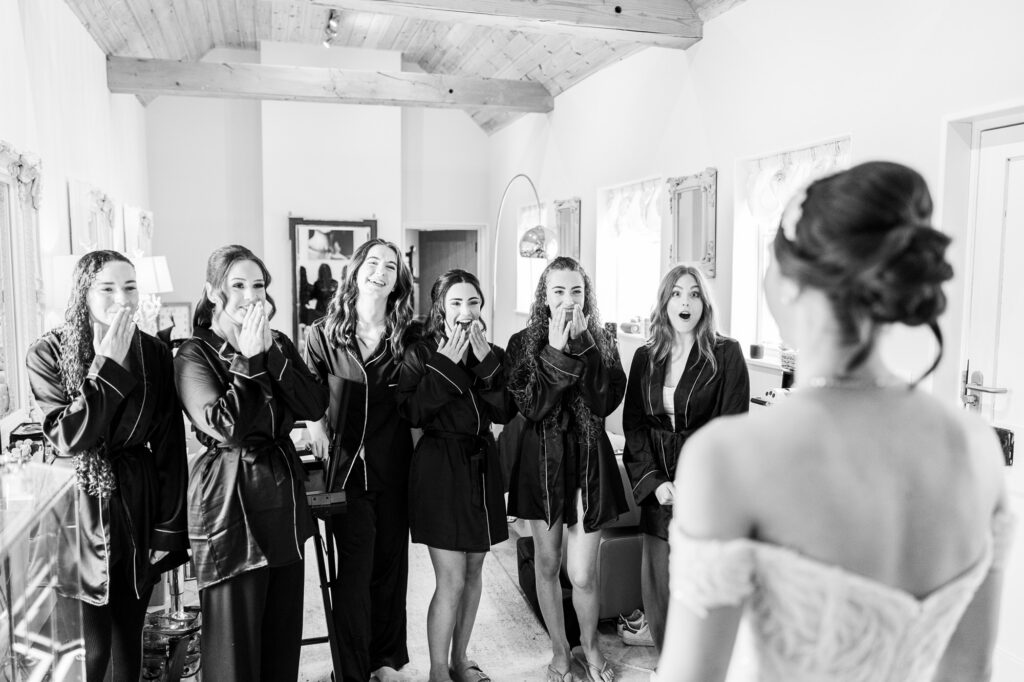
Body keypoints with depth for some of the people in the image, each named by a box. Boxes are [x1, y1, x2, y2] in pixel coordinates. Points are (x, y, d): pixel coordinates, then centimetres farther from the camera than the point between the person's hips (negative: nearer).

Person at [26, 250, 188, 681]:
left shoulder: (155, 355, -1)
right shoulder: (49, 354, -7)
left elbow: (170, 448, 0)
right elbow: (68, 438, -19)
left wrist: (169, 529, -2)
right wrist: (106, 366, -20)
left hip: (138, 506, 3)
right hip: (81, 509, -2)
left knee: (129, 642, 15)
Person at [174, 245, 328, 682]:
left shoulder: (278, 344, 7)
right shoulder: (195, 355, -7)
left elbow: (315, 407, -6)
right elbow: (227, 427, -21)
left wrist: (271, 352, -13)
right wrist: (248, 359, -17)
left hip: (284, 490, 5)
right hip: (230, 497, -5)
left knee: (284, 626, 15)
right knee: (235, 634, 6)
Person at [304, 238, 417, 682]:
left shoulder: (408, 336, 1)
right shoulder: (325, 333, -1)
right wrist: (316, 422, -1)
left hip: (395, 462, 2)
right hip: (347, 462, -2)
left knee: (392, 563, 12)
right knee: (355, 569, -1)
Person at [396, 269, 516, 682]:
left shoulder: (492, 354, 7)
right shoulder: (421, 354, -4)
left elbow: (505, 412, -5)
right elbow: (414, 412, -18)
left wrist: (486, 360, -13)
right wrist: (446, 363, -20)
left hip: (482, 466, 5)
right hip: (440, 466, -5)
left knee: (473, 572, 15)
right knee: (451, 580, -6)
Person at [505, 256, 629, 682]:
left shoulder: (601, 343, 1)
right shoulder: (523, 343, -3)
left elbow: (607, 401, -13)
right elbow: (532, 406, -14)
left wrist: (581, 345, -17)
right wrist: (556, 351, -20)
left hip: (589, 459, 0)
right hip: (542, 459, 0)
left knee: (583, 574, 1)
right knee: (547, 564, 13)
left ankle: (590, 645, 31)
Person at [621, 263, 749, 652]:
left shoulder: (726, 354, -3)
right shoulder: (645, 357, 8)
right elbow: (633, 425, 6)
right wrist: (654, 481, -6)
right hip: (659, 487, 4)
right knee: (658, 582, 8)